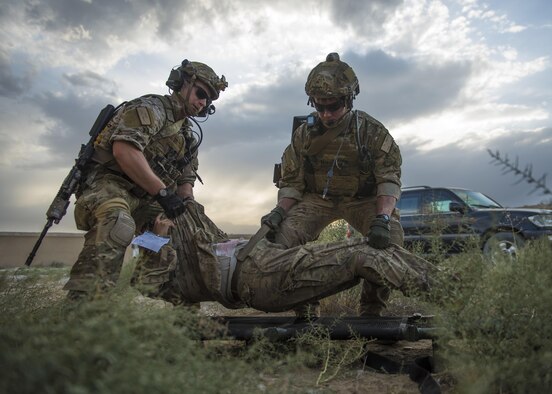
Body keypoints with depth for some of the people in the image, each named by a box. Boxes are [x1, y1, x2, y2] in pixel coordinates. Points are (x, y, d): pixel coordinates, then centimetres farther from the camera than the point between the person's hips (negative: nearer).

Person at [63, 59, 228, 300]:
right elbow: (124, 149, -23)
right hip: (108, 183, -8)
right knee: (117, 224, -38)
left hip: (144, 199, 9)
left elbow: (185, 181, 20)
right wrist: (163, 192, -24)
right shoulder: (151, 108, -6)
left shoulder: (188, 138, 20)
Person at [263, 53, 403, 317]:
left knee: (390, 238, -27)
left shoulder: (371, 132, -16)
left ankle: (371, 310, -5)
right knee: (284, 236, -23)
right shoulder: (304, 134, -9)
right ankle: (304, 310, -4)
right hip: (317, 197, 1)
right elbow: (291, 181, -4)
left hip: (363, 199, -1)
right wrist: (280, 211, -23)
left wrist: (383, 218, -35)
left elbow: (389, 178, -19)